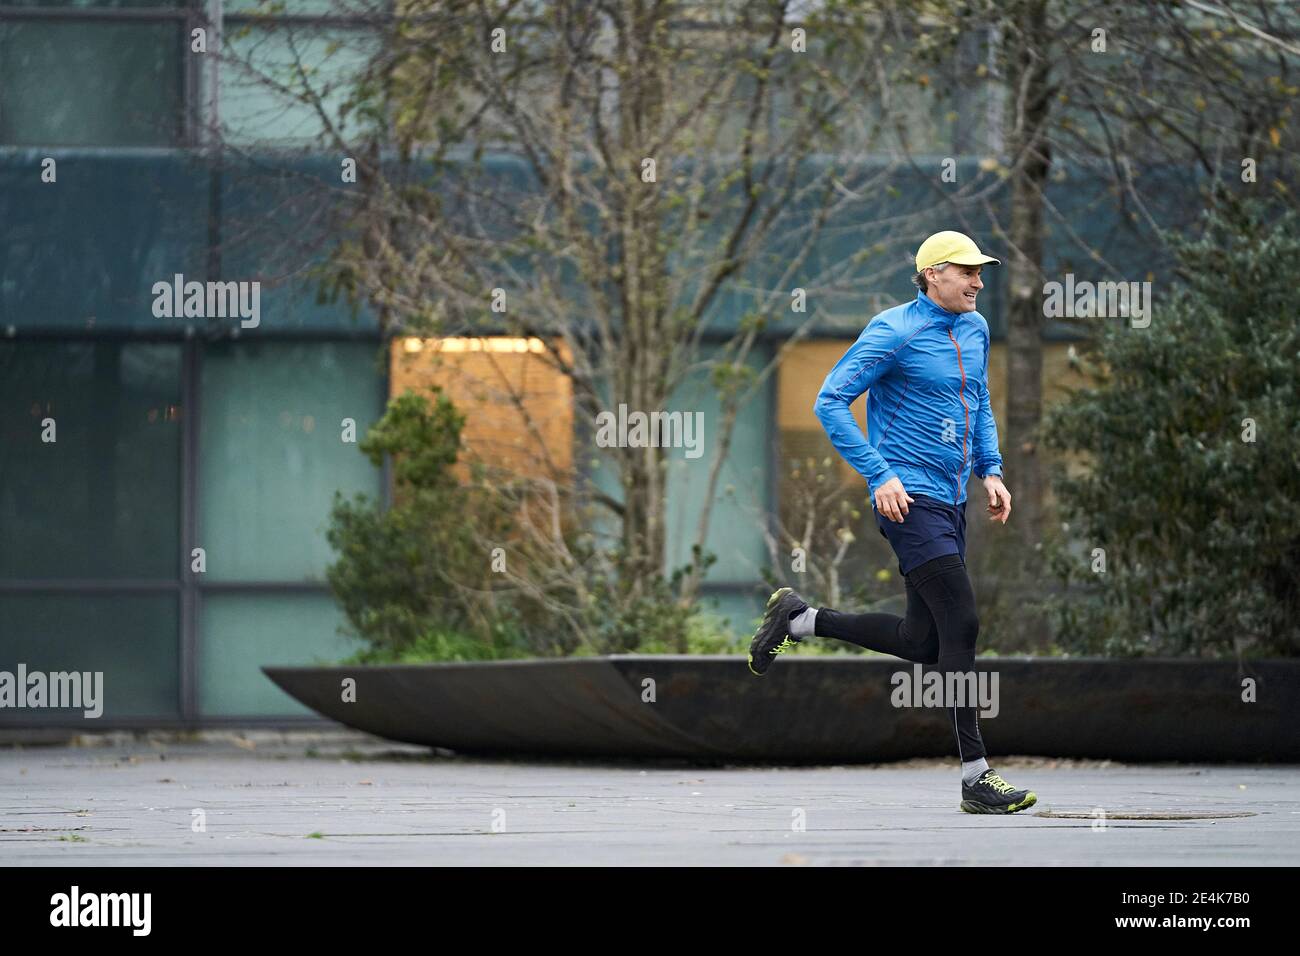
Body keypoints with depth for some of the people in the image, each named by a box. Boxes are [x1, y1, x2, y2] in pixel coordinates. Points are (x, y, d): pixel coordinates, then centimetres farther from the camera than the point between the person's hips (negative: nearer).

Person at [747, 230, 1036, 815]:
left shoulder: (975, 329, 13)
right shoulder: (894, 332, -11)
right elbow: (830, 402, -12)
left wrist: (991, 470, 13)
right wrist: (879, 476, -18)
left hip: (951, 501, 9)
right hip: (910, 497, -9)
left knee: (921, 643, 9)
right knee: (961, 625, -13)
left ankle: (799, 620, 26)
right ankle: (975, 778, -10)